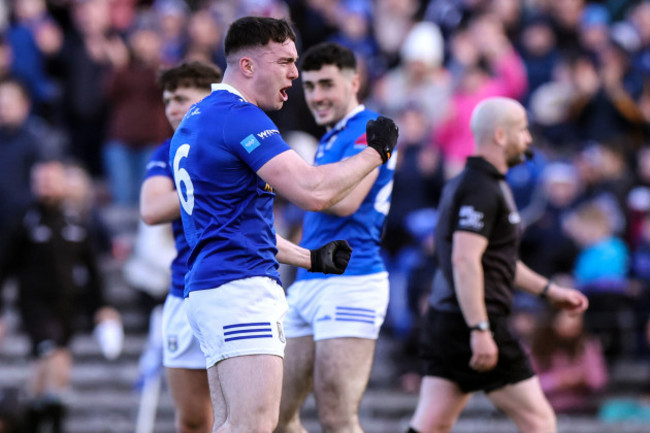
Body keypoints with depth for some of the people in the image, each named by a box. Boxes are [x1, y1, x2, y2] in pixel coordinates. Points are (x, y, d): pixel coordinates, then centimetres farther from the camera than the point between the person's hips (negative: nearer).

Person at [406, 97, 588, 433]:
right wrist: (480, 330, -27)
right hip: (472, 321, -10)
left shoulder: (468, 183, 19)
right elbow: (464, 261, -24)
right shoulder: (482, 189, -14)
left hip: (445, 319, 10)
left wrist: (549, 291, 32)